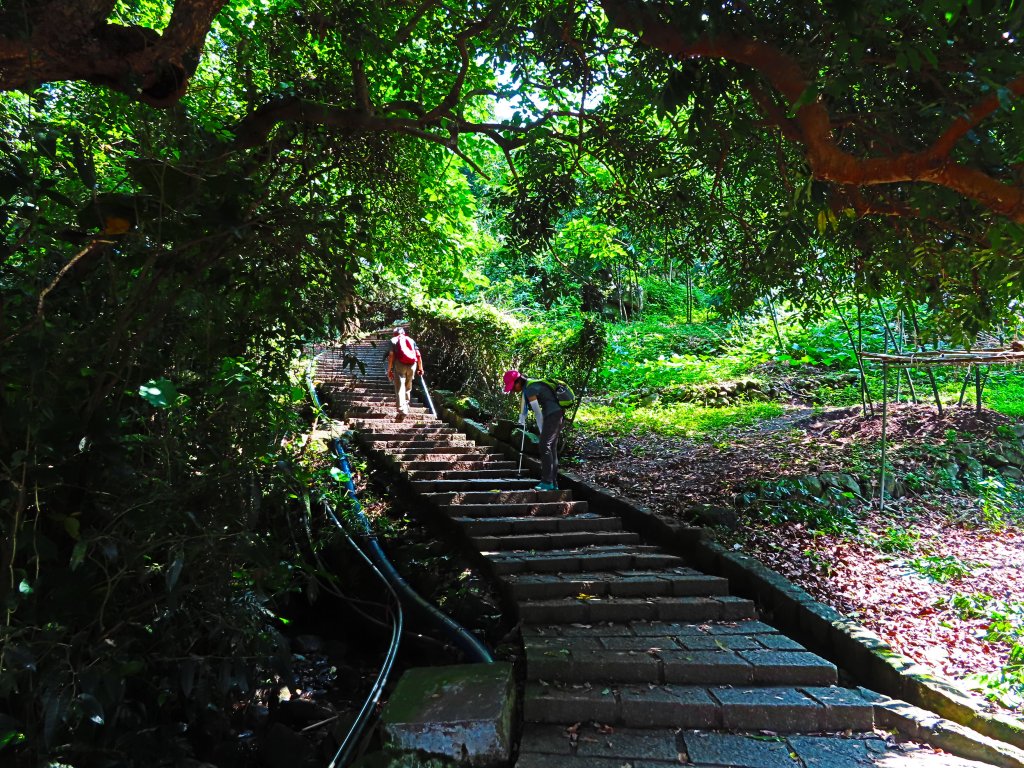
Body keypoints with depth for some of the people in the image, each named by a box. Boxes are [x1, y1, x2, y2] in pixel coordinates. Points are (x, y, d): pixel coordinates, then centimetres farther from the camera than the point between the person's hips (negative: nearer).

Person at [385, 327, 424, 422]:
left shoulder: (393, 340, 12)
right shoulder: (411, 340, 22)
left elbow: (391, 356, -1)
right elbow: (419, 355, 11)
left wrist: (389, 370, -1)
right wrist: (420, 368, 15)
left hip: (400, 364, -3)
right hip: (412, 365, 3)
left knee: (400, 388, -7)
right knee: (408, 388, 19)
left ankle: (402, 411, -20)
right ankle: (406, 407, 24)